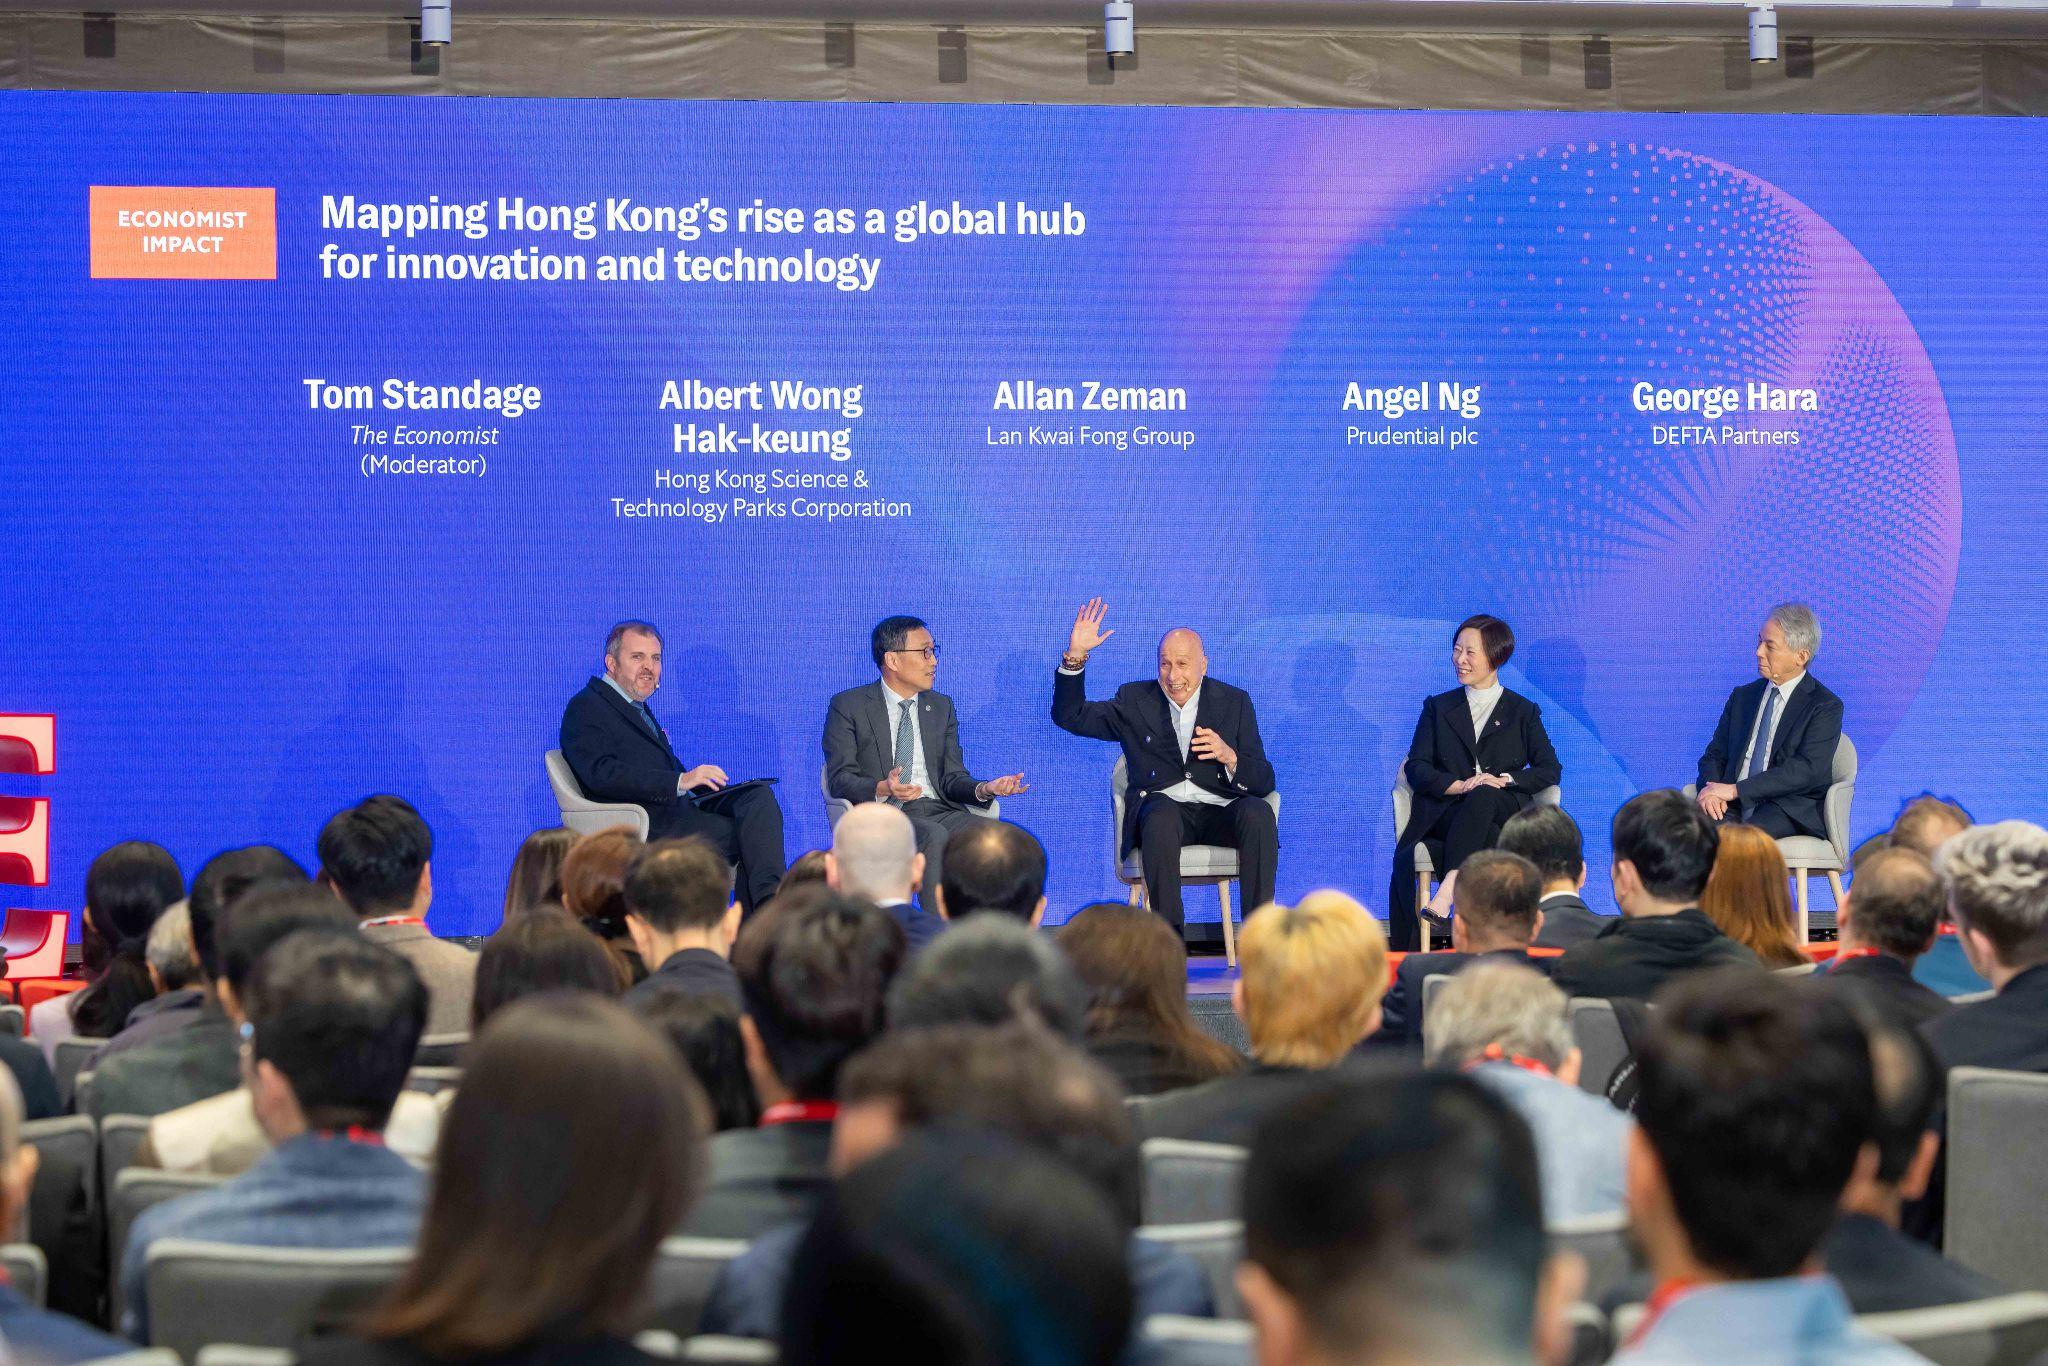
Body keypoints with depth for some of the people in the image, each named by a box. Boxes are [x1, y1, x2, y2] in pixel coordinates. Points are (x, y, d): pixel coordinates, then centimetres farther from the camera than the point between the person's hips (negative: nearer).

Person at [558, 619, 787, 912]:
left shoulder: (638, 709, 28)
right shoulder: (586, 708, -2)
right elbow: (601, 774, -19)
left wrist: (704, 784, 0)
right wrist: (680, 781, -25)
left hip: (678, 807, 8)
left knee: (758, 795, -18)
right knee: (745, 834, -24)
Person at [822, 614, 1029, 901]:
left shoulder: (942, 707, 20)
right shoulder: (849, 707, 5)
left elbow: (953, 779, 14)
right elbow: (841, 779, -5)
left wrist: (985, 788, -9)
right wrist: (882, 789, -26)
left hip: (940, 811, 5)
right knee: (934, 836, -38)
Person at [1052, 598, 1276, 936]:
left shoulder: (1235, 702, 15)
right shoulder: (1135, 700, 17)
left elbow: (1264, 781, 9)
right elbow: (1069, 716, 11)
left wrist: (1230, 757, -14)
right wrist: (1076, 654, 0)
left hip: (1220, 810, 1)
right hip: (1162, 805, -1)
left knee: (1258, 813, -33)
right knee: (1161, 815, -38)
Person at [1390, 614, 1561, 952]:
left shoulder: (1523, 712, 18)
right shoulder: (1438, 707, 21)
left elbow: (1550, 770, 7)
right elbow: (1417, 768, 8)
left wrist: (1503, 780, -12)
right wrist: (1458, 785, -12)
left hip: (1506, 815, -1)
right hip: (1446, 814, 1)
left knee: (1484, 797, -38)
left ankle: (1450, 887, -51)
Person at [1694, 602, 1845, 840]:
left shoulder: (1826, 706, 2)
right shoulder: (1742, 697, 21)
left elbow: (1806, 769, -11)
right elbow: (1715, 756, 19)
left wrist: (1735, 790, -17)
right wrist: (1711, 790, -7)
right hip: (1733, 808, 4)